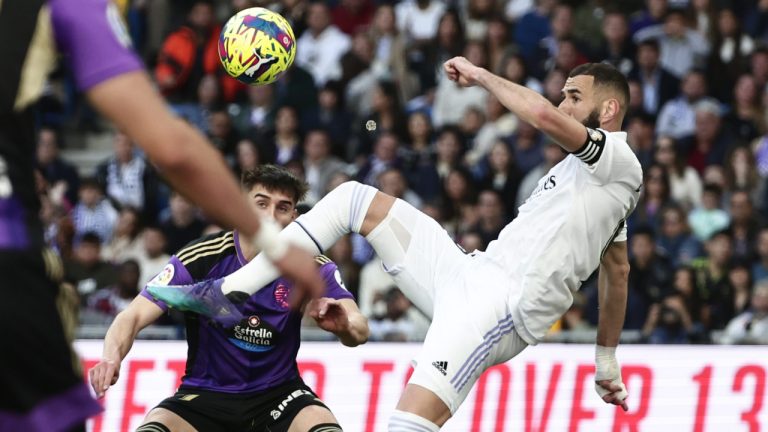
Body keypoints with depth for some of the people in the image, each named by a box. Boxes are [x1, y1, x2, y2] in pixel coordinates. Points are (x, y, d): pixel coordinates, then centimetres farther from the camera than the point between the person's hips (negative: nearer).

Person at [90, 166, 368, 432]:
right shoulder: (201, 259, -15)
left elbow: (359, 329, -18)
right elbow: (133, 317, -19)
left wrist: (345, 326, -44)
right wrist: (111, 358, -42)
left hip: (277, 394, 1)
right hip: (205, 393, -1)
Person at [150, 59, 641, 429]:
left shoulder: (619, 160, -5)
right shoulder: (587, 171, 26)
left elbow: (542, 114, -23)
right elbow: (618, 271, 32)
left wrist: (482, 75, -6)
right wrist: (607, 361, 37)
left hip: (502, 303, -10)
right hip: (468, 272, 10)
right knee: (353, 198, 8)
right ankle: (227, 293, 0)